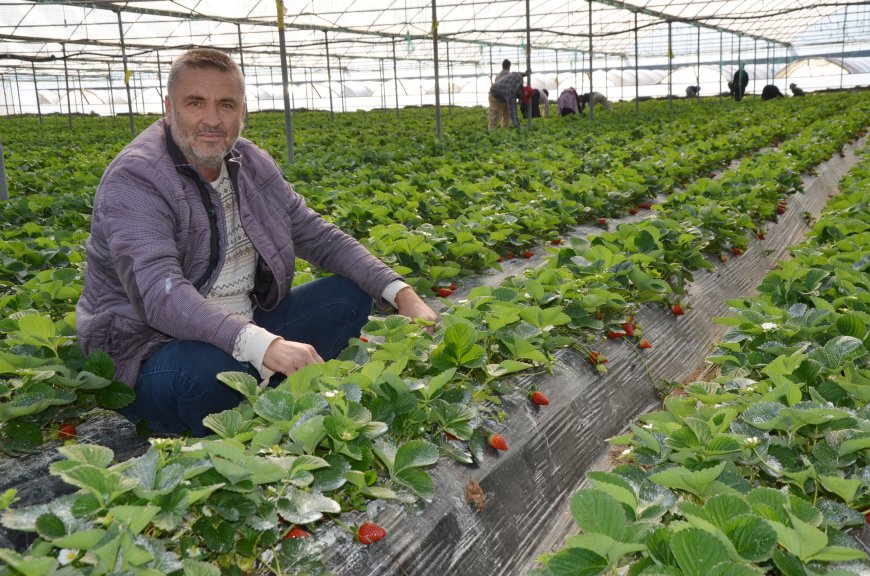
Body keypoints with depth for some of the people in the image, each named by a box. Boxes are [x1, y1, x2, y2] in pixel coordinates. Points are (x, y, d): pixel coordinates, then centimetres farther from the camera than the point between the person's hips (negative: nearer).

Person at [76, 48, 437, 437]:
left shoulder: (251, 165, 3)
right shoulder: (134, 180, -20)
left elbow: (319, 238, 7)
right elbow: (157, 292, -35)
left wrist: (400, 292, -7)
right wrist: (259, 344, -50)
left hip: (247, 328, 7)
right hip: (150, 347, -7)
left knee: (350, 295, -1)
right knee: (214, 368, -40)